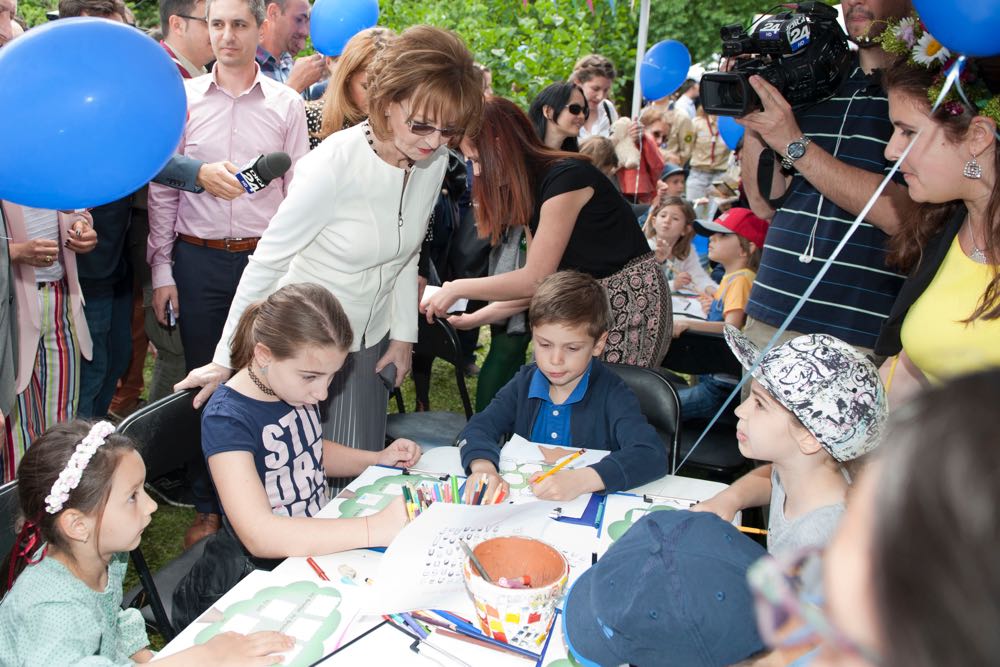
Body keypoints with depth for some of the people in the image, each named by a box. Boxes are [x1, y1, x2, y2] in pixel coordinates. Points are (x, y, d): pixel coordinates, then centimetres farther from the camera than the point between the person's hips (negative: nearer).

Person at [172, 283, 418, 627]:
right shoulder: (226, 419, -24)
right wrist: (374, 528, -40)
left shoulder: (298, 387, -1)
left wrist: (378, 459, 2)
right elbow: (259, 535, -35)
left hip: (318, 544, 8)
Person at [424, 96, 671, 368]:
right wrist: (471, 319, 4)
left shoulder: (566, 177, -19)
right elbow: (540, 284, 6)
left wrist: (458, 288, -12)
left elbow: (535, 279, -20)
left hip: (631, 302, -8)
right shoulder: (530, 190, 8)